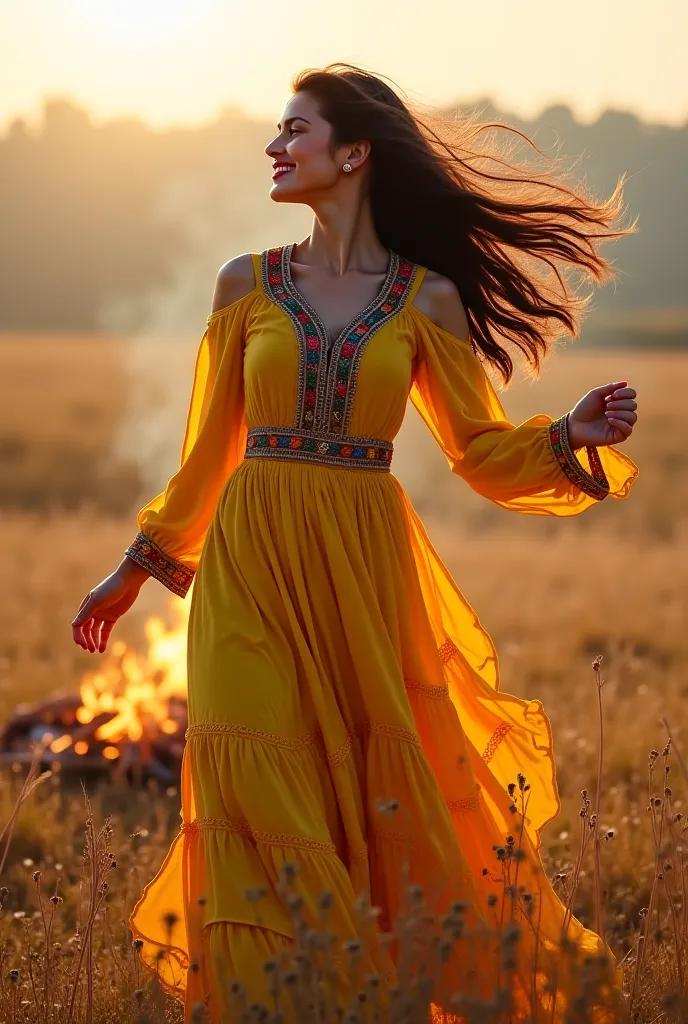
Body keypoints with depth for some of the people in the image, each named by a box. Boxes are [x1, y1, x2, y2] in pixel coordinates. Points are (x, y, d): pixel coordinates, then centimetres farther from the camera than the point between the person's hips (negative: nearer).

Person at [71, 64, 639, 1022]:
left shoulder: (428, 297, 3)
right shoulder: (247, 284, 6)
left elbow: (480, 448, 8)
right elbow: (211, 448, 14)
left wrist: (569, 436, -11)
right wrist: (138, 566, 17)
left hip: (366, 567, -1)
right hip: (253, 562, 1)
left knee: (386, 797, 1)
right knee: (265, 802, -7)